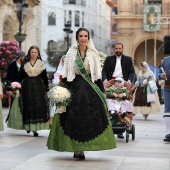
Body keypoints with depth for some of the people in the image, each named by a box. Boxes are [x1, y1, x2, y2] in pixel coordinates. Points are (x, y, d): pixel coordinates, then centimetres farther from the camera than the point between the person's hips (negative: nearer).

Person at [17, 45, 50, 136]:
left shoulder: (41, 64, 7)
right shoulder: (25, 64, 8)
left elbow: (45, 77, 7)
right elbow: (20, 76, 8)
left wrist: (47, 89, 4)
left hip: (38, 87, -1)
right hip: (27, 87, 1)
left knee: (38, 106, -8)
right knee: (28, 106, 1)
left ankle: (35, 128, -7)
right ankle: (28, 126, 15)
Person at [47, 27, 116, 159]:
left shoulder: (93, 53, 7)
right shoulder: (71, 53, 5)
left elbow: (98, 74, 7)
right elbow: (66, 73, 5)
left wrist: (102, 91, 2)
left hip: (90, 87, 0)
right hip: (74, 87, 0)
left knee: (90, 117, -6)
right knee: (73, 117, -3)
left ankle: (81, 149, 0)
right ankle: (76, 148, 3)